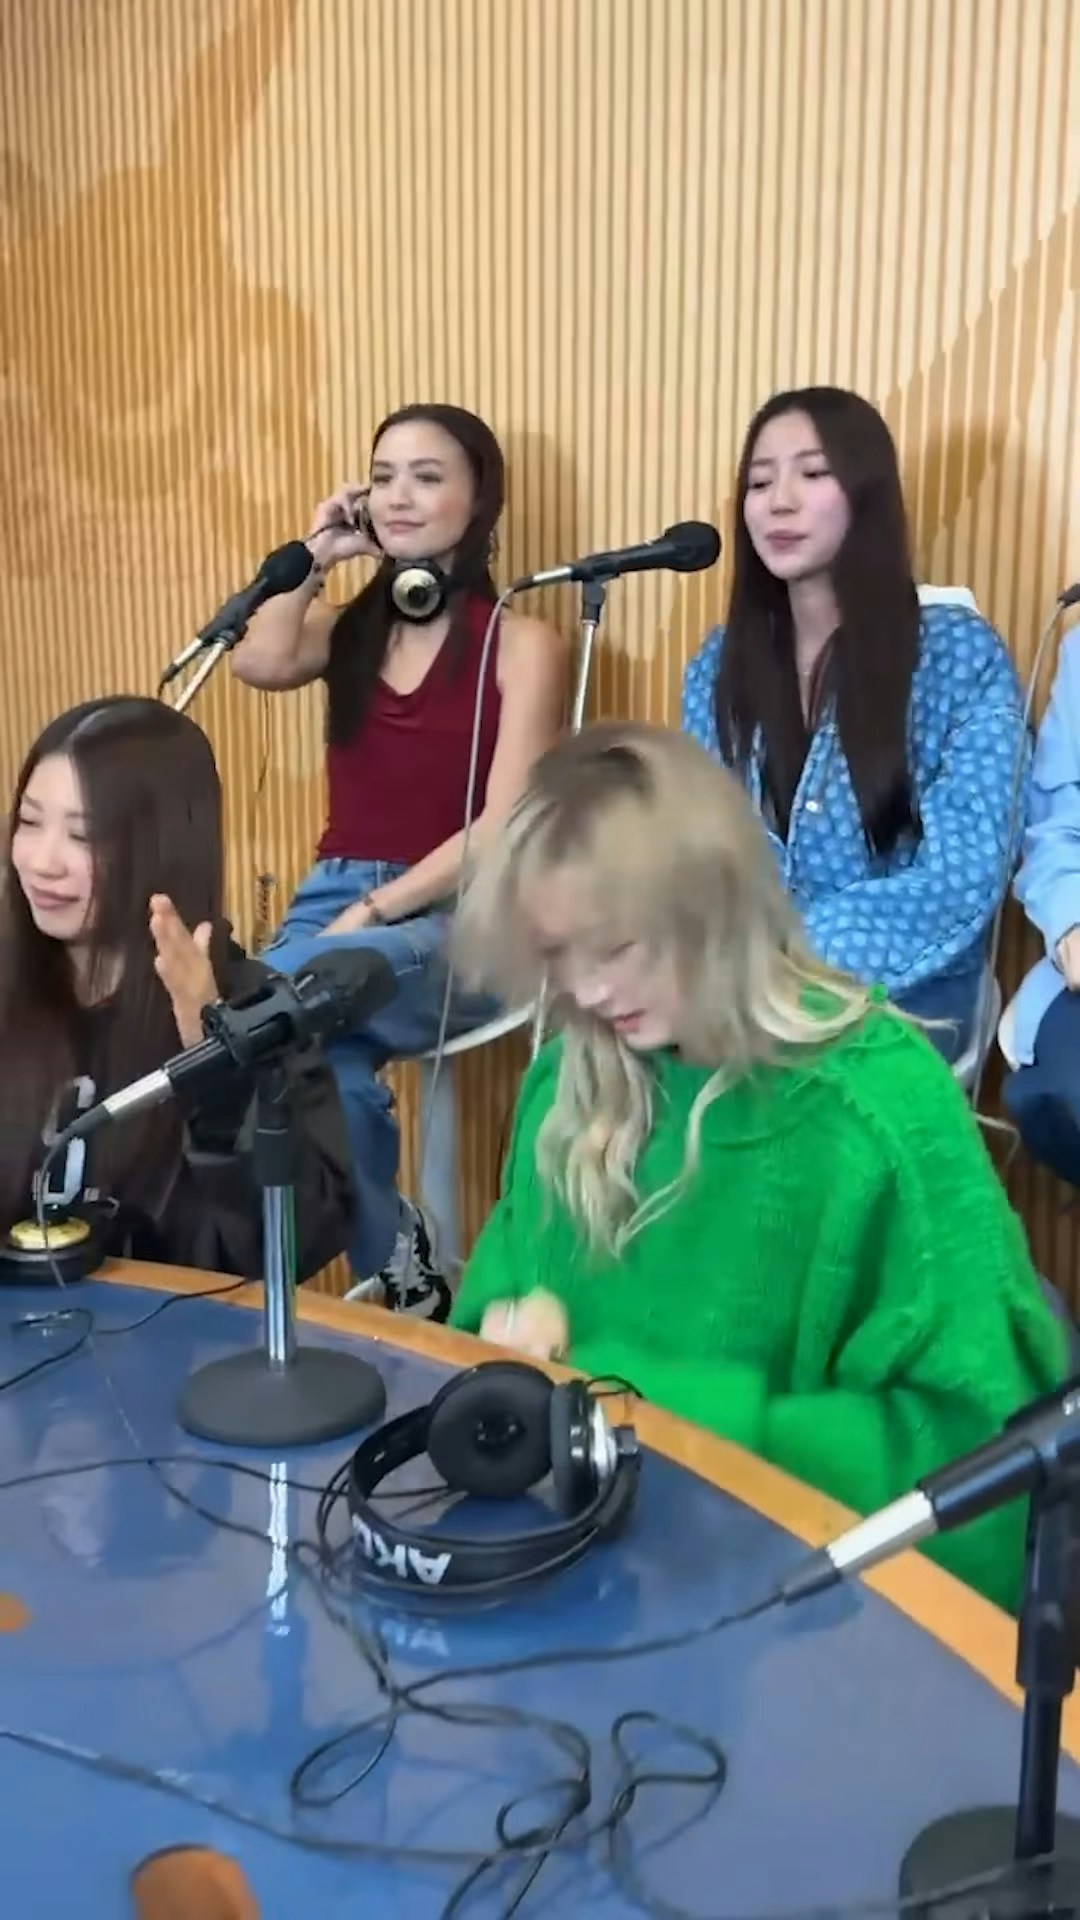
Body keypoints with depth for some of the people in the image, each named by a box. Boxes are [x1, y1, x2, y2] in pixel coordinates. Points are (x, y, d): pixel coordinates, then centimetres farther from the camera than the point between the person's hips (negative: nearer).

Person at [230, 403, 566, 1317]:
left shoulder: (521, 644, 0)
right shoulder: (347, 626, 15)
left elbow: (503, 828, -10)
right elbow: (258, 664, -9)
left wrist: (375, 910, -17)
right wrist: (315, 553, 3)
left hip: (457, 918, -4)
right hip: (332, 897, 4)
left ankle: (392, 1259, -12)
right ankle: (396, 1262, -10)